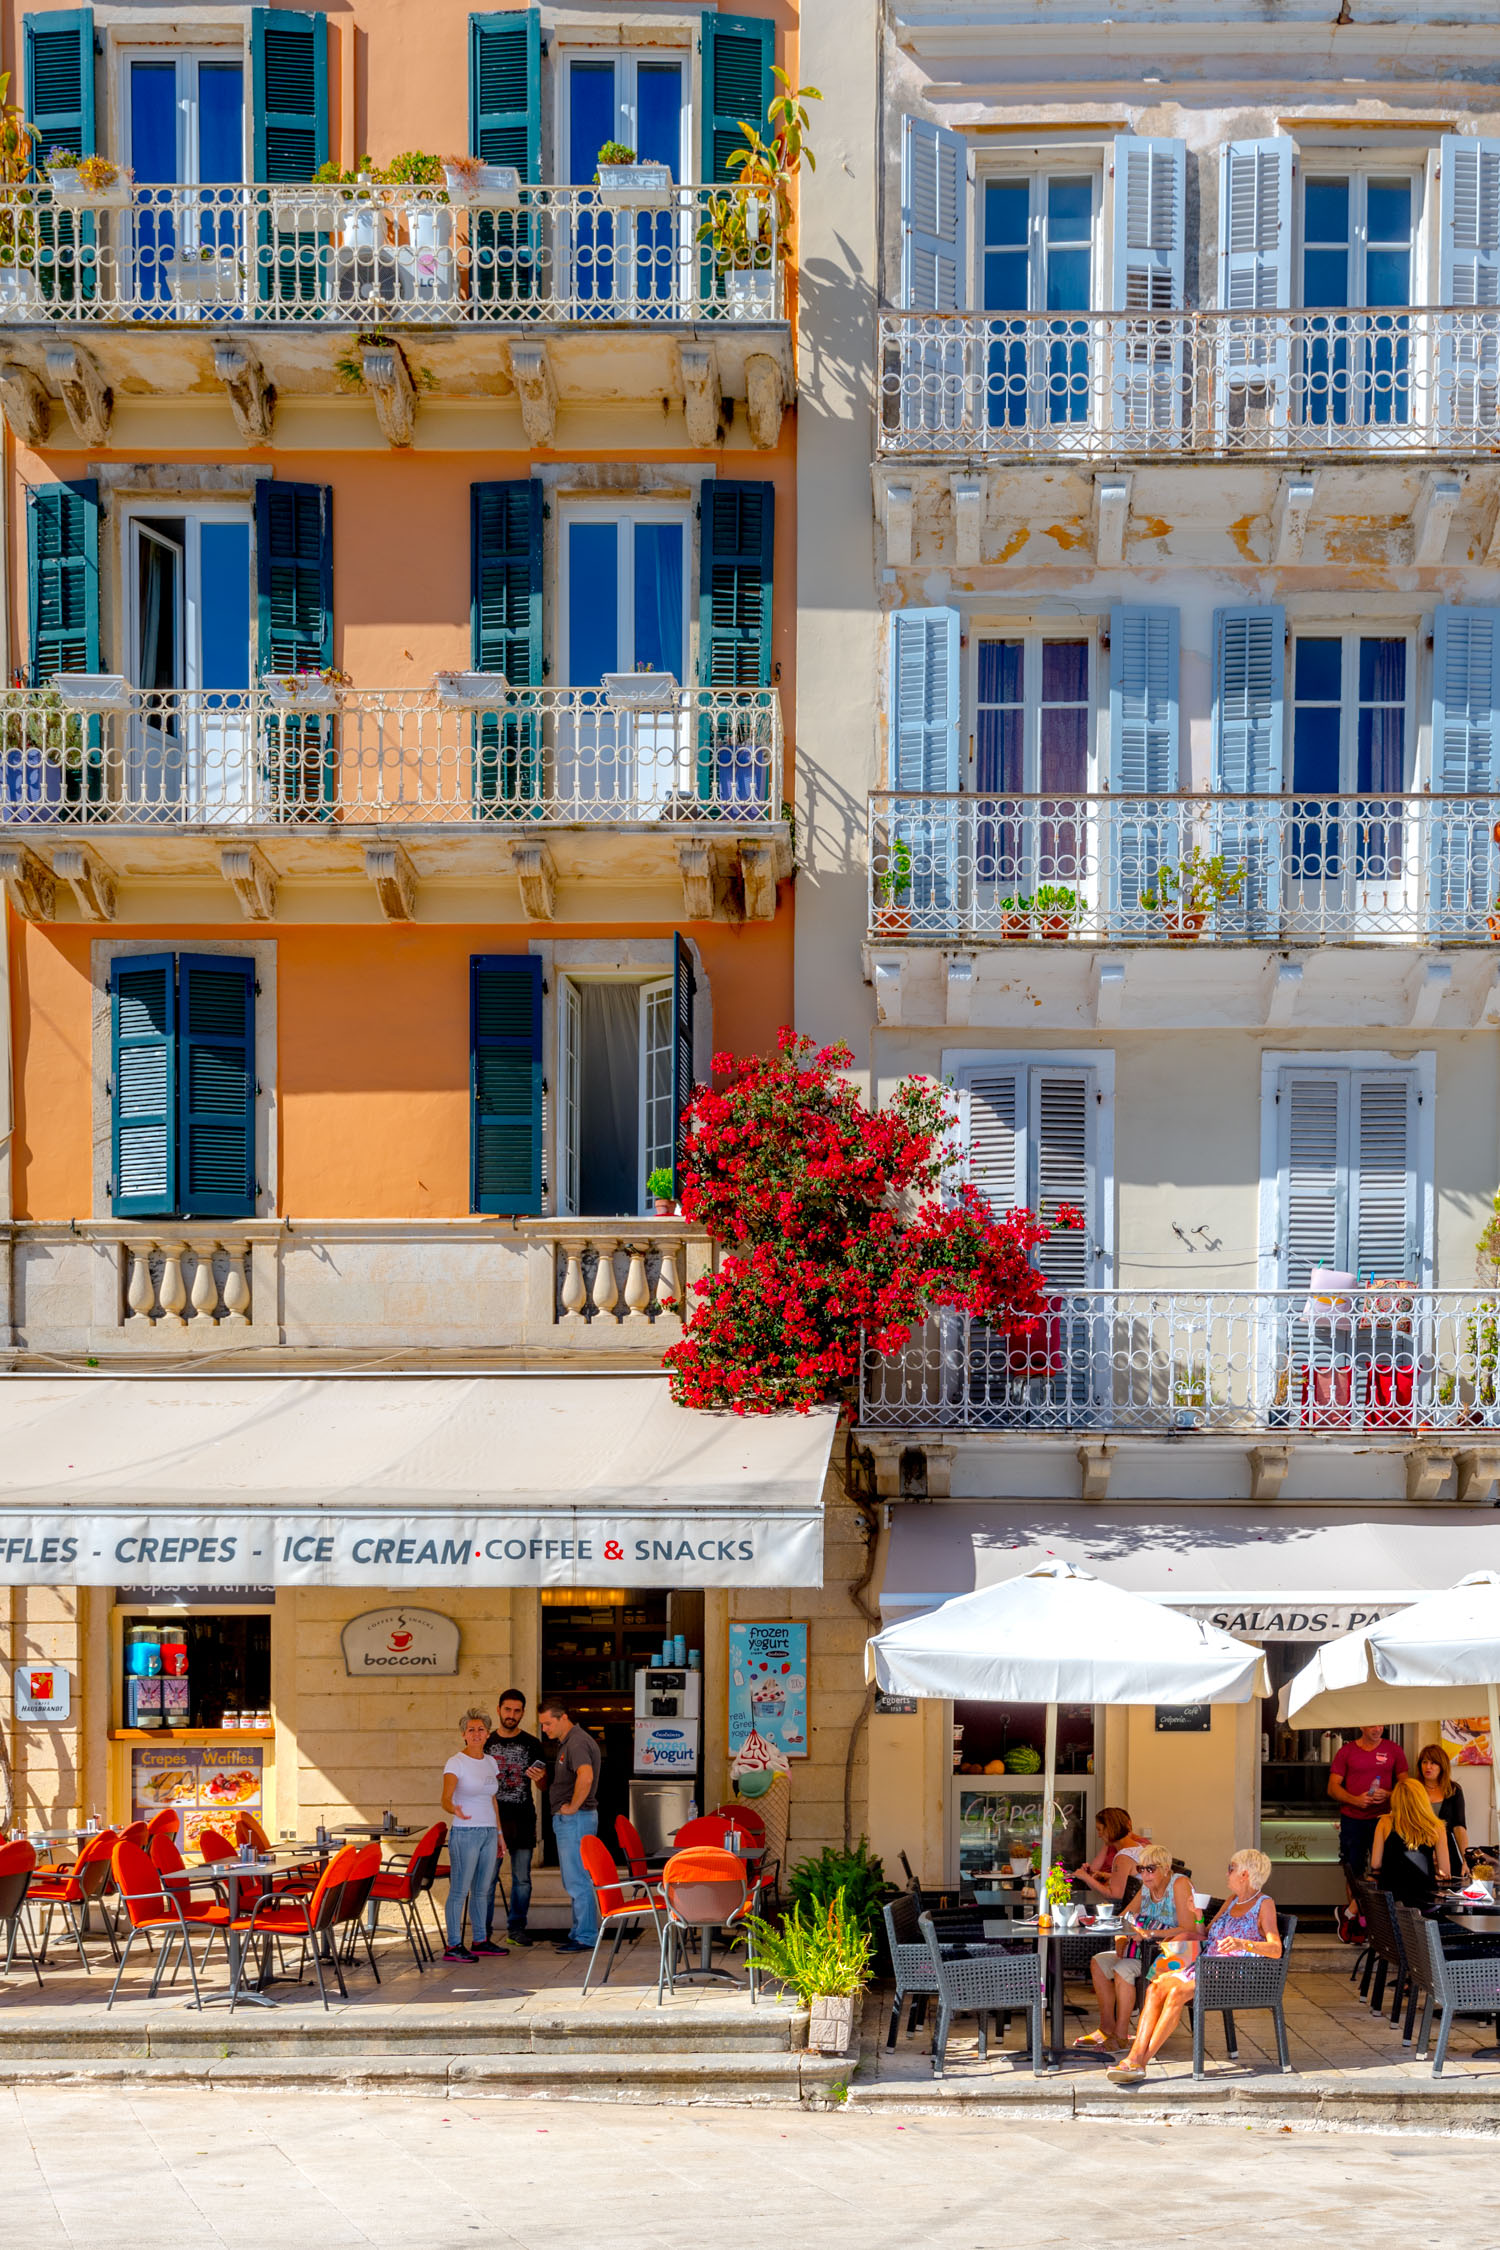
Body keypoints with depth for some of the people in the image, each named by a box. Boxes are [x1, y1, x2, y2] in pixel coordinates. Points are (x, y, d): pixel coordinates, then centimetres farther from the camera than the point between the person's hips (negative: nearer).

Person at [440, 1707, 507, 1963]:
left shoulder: (490, 1762, 13)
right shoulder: (456, 1763, -8)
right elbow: (446, 1799, -19)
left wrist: (499, 1834, 18)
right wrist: (454, 1810, -41)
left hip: (489, 1832, 6)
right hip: (464, 1833, -6)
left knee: (483, 1890, 10)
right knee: (460, 1889, -7)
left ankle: (481, 1940, 18)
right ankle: (453, 1945, -5)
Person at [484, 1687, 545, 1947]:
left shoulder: (532, 1744, 7)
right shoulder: (486, 1743, 8)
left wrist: (539, 1775, -13)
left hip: (523, 1819, 0)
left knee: (522, 1877, 3)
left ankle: (517, 1927, 13)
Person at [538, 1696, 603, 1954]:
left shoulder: (577, 1743, -18)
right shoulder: (566, 1743, 16)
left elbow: (586, 1777, -36)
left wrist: (573, 1806, -24)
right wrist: (542, 1778, 12)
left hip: (576, 1818, -11)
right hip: (567, 1819, 11)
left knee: (577, 1880, -7)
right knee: (572, 1880, 16)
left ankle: (585, 1937, -3)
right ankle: (579, 1931, 23)